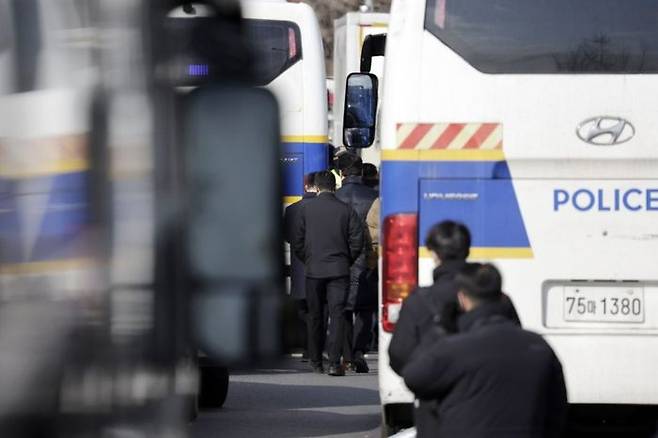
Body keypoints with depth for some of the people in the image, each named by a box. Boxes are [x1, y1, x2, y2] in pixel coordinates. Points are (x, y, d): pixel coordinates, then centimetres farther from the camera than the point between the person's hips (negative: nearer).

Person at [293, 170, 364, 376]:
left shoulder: (306, 209, 0)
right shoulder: (346, 210, -2)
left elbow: (297, 243, 2)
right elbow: (357, 241, -2)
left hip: (314, 270, 1)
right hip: (339, 270, -1)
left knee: (315, 317, 12)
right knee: (337, 315, -3)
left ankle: (316, 362, 18)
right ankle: (334, 362, -13)